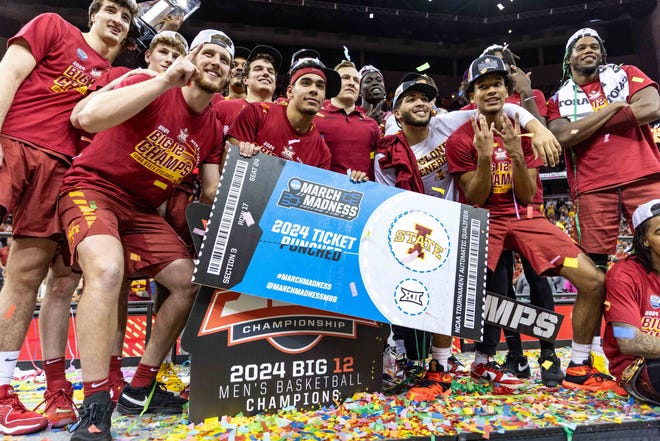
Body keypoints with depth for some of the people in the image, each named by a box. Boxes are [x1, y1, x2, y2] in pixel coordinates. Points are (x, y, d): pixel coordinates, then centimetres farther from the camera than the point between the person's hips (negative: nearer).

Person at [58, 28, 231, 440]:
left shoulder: (213, 131, 4)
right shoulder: (153, 87, -13)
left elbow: (212, 195, 5)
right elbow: (87, 118, -30)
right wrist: (167, 79, -31)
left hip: (143, 210, 7)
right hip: (93, 188, -6)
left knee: (190, 282, 0)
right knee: (108, 269, -34)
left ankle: (140, 389, 13)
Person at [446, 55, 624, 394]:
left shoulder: (523, 131, 8)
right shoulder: (460, 140, -4)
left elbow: (527, 195, 1)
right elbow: (476, 199, -7)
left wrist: (516, 154, -16)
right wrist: (485, 156, -22)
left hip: (525, 217, 4)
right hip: (484, 220, -3)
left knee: (594, 281, -9)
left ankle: (578, 369, 11)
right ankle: (482, 362, -1)